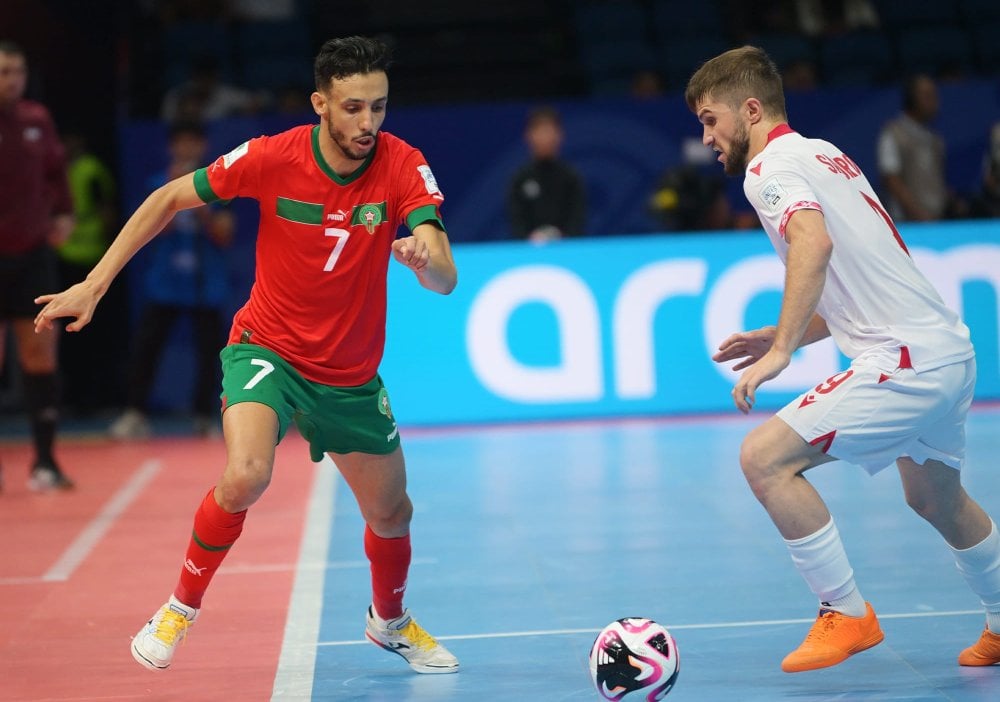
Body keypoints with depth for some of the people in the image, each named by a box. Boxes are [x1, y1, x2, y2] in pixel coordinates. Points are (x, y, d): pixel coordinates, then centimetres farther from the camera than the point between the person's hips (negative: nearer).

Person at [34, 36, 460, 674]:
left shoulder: (404, 166, -17)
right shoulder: (271, 158, -19)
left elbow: (445, 280, -26)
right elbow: (169, 199, -6)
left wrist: (424, 258, -50)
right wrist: (94, 284, -9)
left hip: (351, 376, 3)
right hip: (268, 349, -3)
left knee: (391, 513, 12)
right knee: (245, 476, -29)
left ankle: (390, 621, 44)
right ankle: (182, 607, -5)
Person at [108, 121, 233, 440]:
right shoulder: (160, 184, 2)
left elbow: (224, 234, -3)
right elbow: (159, 228, -10)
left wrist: (202, 210, -17)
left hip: (206, 285, 0)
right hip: (165, 283, 0)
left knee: (209, 350, 0)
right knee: (144, 345, -4)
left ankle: (204, 416, 12)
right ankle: (135, 414, 2)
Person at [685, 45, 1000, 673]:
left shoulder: (770, 167, -9)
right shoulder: (825, 156, 20)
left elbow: (814, 242, -31)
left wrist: (781, 350, -32)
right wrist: (781, 337, 17)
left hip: (906, 361, -10)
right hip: (950, 349, 10)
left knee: (765, 457, -13)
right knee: (935, 499, 29)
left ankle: (847, 614, -6)